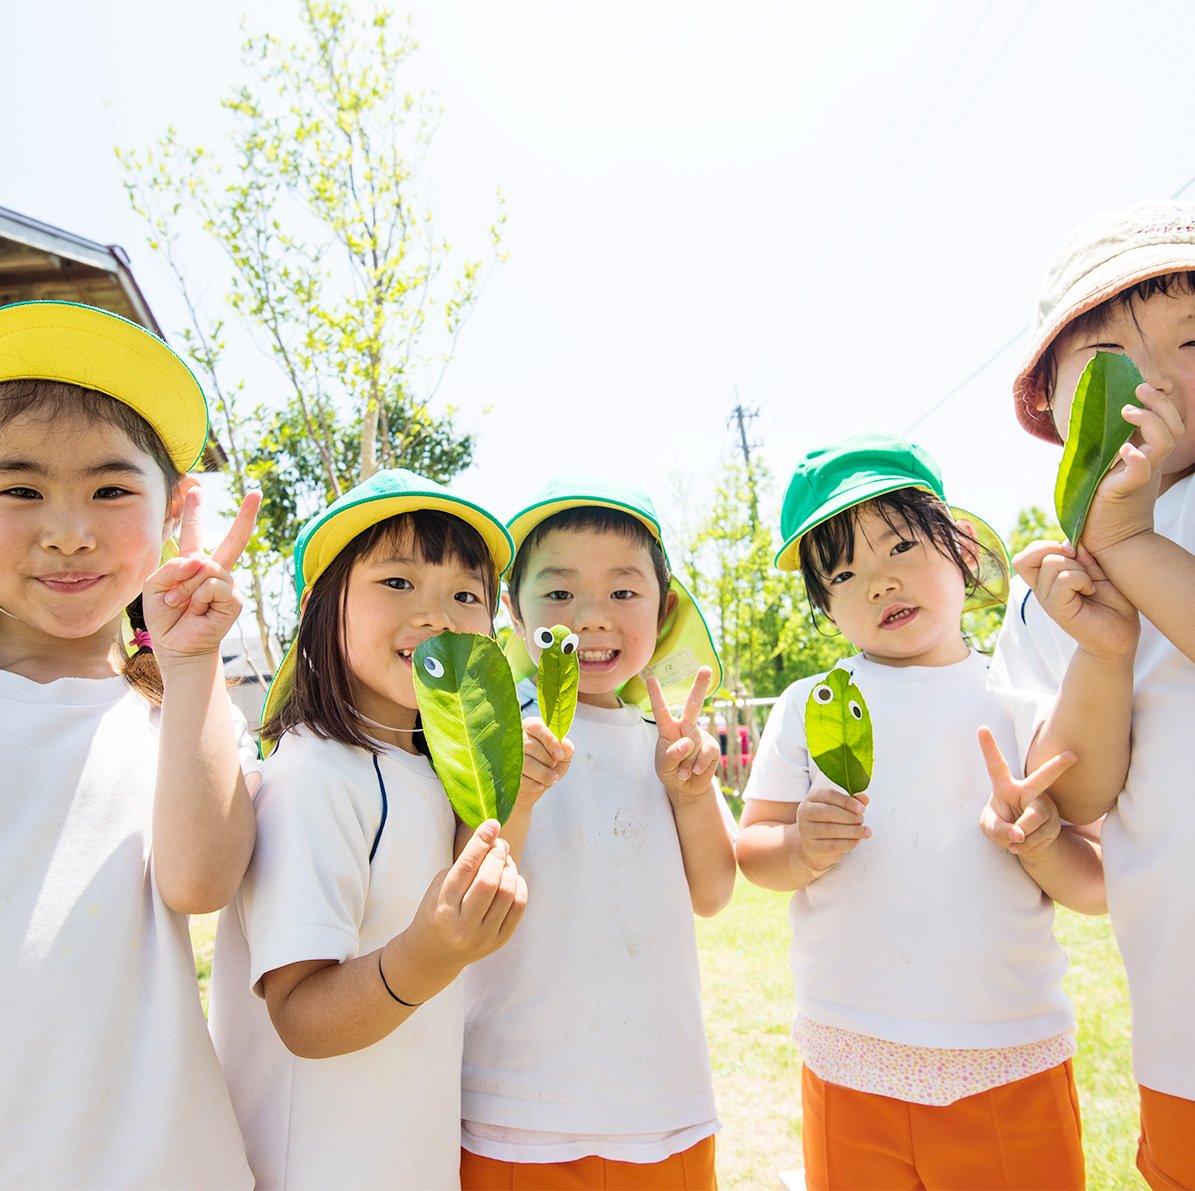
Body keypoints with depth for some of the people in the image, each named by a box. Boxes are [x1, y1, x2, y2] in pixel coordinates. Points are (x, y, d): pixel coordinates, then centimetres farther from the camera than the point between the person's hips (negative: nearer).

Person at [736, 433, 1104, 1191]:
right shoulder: (808, 706, -1)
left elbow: (1099, 889, 1)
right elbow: (752, 851, -1)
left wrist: (1040, 843, -19)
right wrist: (802, 850, -21)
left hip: (1016, 1067, 1)